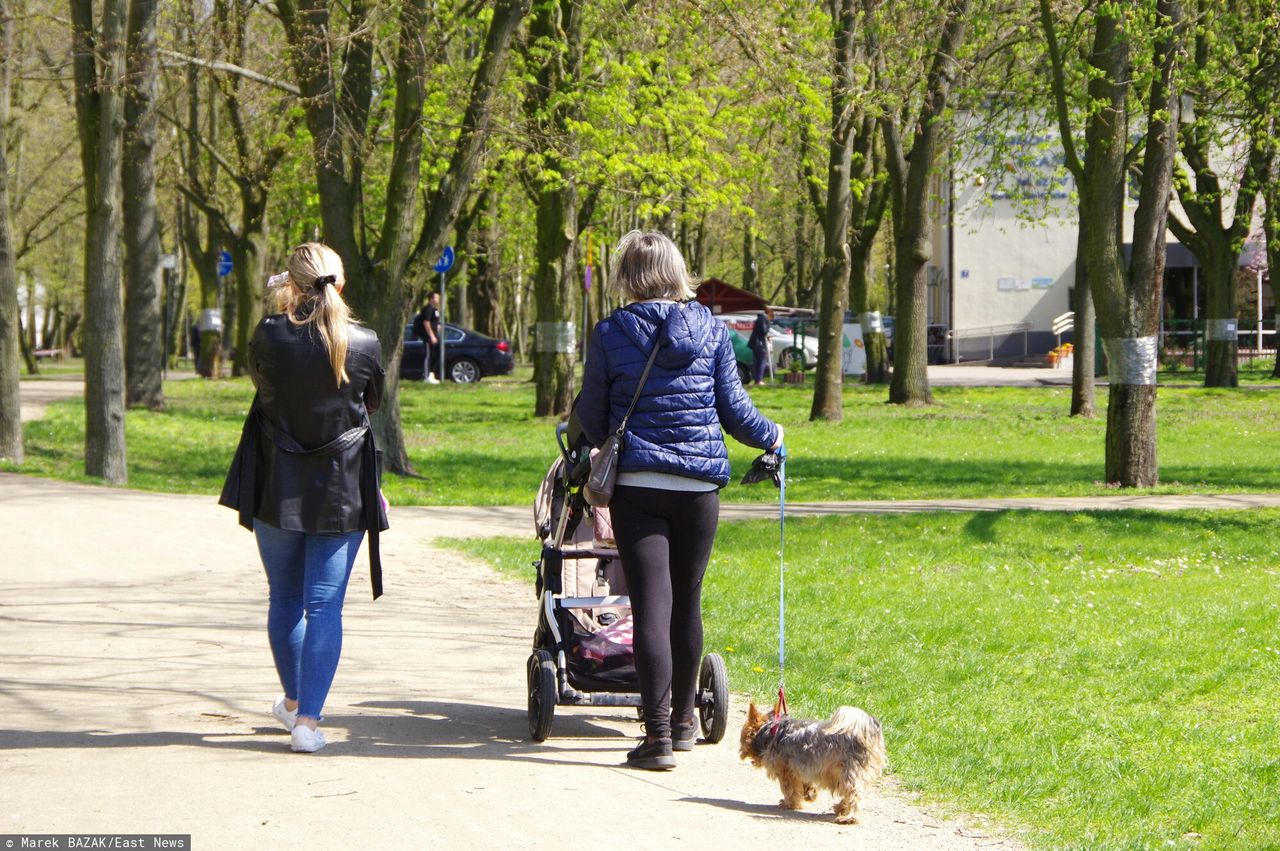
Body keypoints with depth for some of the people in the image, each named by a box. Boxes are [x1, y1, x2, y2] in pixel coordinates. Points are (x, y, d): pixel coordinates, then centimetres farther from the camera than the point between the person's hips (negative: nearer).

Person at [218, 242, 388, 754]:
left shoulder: (270, 336, -13)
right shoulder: (365, 345, -9)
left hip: (278, 489, 0)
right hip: (343, 491, 0)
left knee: (284, 598, 18)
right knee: (325, 605, 1)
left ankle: (295, 702, 33)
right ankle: (308, 720, -6)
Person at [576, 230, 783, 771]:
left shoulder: (612, 333, -2)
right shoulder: (711, 331, 3)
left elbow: (591, 415, 6)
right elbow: (733, 408, 5)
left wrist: (599, 447, 29)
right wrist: (771, 436, 25)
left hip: (636, 483, -2)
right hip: (700, 483, 2)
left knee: (651, 605, -6)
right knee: (687, 602, 15)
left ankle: (657, 733, -13)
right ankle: (681, 722, 28)